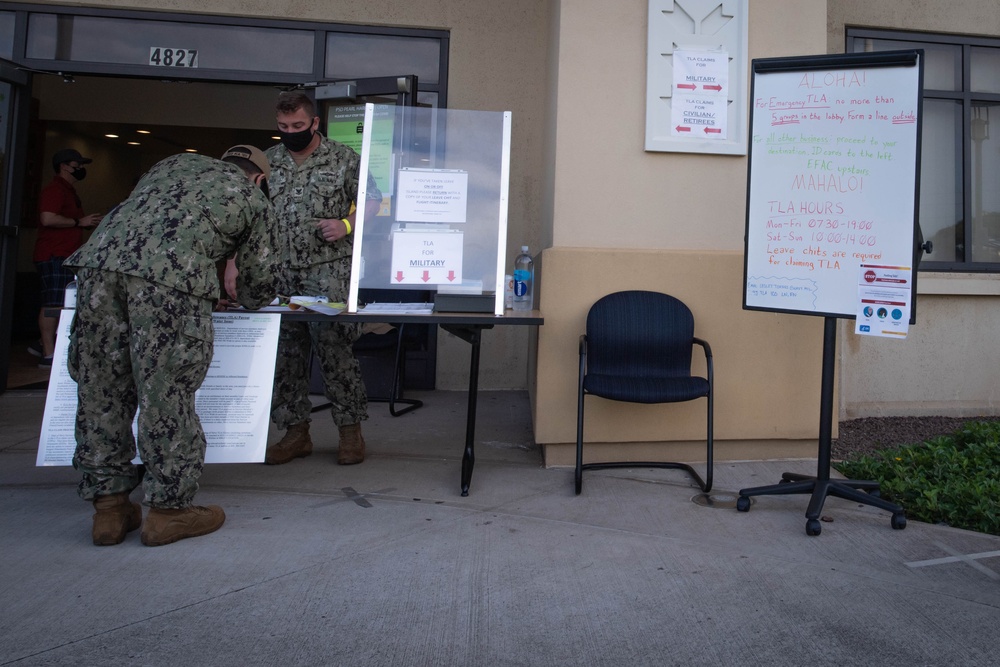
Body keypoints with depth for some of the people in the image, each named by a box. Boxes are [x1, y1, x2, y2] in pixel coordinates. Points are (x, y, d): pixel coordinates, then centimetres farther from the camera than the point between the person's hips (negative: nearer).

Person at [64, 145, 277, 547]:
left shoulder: (176, 163, 35)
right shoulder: (254, 199, 22)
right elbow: (258, 284, 23)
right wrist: (249, 299, 47)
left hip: (101, 256, 5)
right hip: (170, 276, -5)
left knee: (100, 390, 10)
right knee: (165, 393, 2)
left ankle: (109, 505, 20)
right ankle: (169, 508, 13)